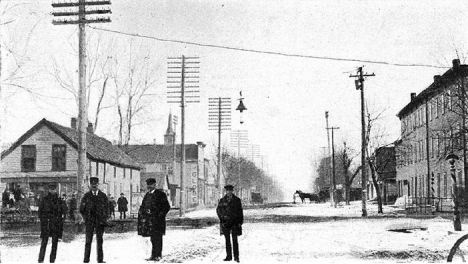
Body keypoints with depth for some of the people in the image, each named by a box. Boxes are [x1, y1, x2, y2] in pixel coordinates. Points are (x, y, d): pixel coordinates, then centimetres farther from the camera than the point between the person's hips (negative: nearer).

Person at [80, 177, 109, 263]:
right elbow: (81, 209, 9)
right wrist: (86, 218, 1)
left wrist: (104, 219, 1)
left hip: (100, 221, 1)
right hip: (89, 222, -1)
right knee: (88, 240, -2)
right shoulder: (86, 196, 7)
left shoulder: (103, 196, 9)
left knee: (99, 240, 2)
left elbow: (106, 209, 11)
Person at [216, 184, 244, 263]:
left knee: (235, 240, -3)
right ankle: (228, 256, 10)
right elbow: (218, 210, 9)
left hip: (234, 222, -2)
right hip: (225, 222, 2)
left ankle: (236, 256, 0)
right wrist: (222, 217, -6)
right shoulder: (222, 200, 6)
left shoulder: (237, 200, 4)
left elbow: (240, 211, 5)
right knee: (227, 240, 5)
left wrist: (240, 222, 0)